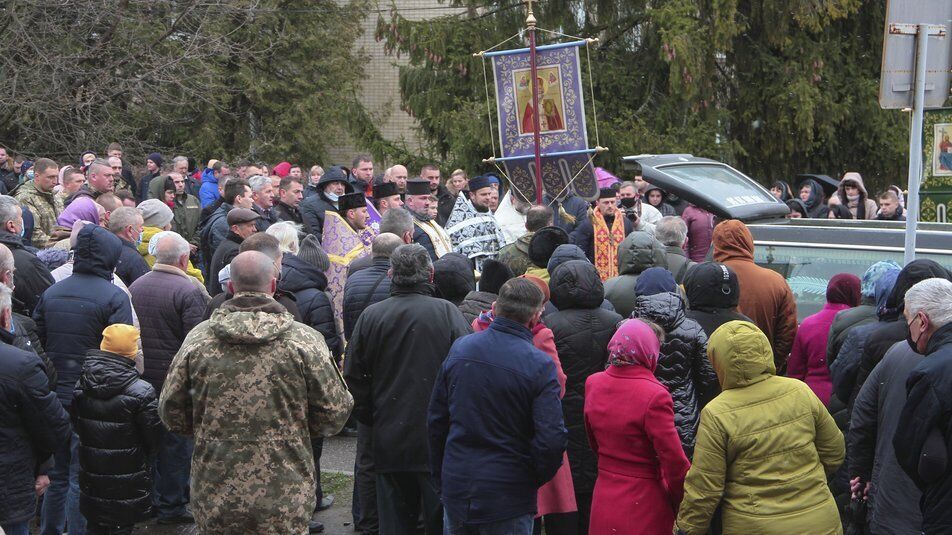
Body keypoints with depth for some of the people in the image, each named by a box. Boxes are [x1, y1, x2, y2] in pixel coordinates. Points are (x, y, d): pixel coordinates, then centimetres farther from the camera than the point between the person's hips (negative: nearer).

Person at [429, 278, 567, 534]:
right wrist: (535, 479, 0)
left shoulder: (459, 348, -1)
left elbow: (435, 419, 6)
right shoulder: (540, 365, -15)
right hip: (508, 501, -4)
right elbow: (552, 439, -20)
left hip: (455, 490, 4)